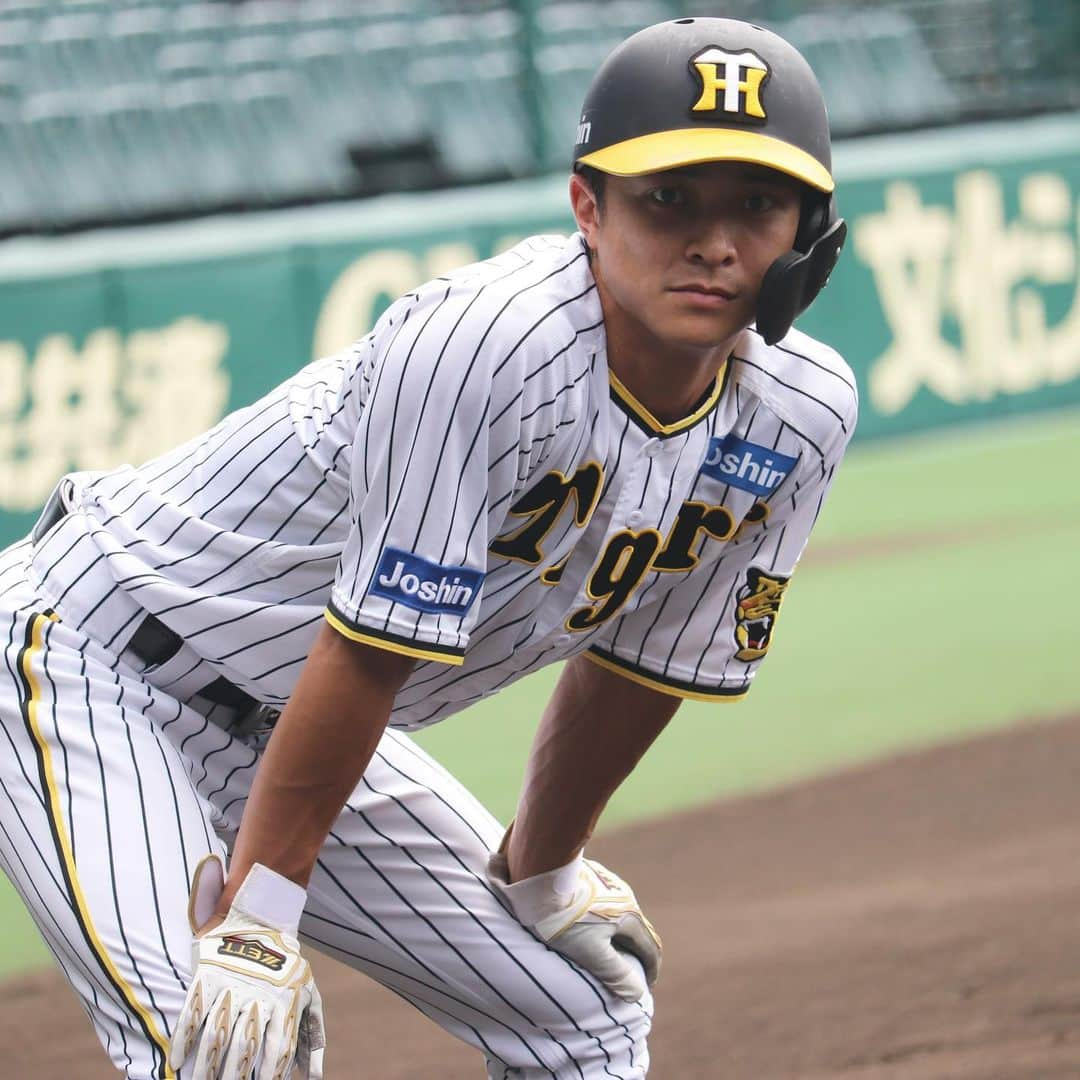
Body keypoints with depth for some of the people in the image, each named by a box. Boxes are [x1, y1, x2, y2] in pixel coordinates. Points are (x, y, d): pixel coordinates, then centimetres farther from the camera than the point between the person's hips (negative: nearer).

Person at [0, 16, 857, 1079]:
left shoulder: (799, 414, -9)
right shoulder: (484, 341, -32)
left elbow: (643, 665, 6)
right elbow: (369, 649, -29)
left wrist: (541, 877, 16)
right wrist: (254, 923, -24)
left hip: (283, 732, 8)